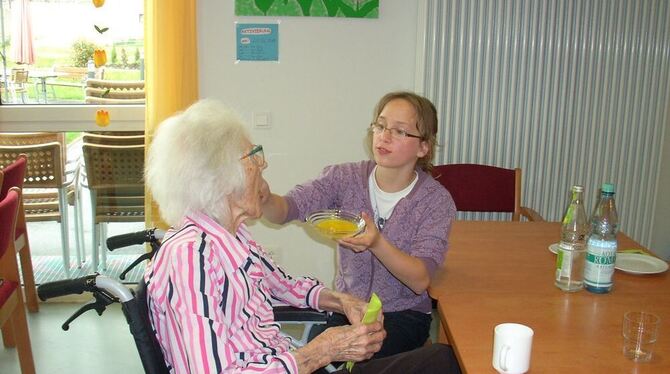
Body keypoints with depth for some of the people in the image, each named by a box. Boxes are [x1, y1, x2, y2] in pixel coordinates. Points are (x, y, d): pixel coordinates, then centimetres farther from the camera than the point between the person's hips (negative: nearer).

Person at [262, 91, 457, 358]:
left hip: (404, 313, -2)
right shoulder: (346, 178, -7)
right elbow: (283, 211, -18)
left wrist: (377, 243, -38)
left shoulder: (436, 200, -12)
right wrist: (263, 196, -42)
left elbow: (420, 281, -20)